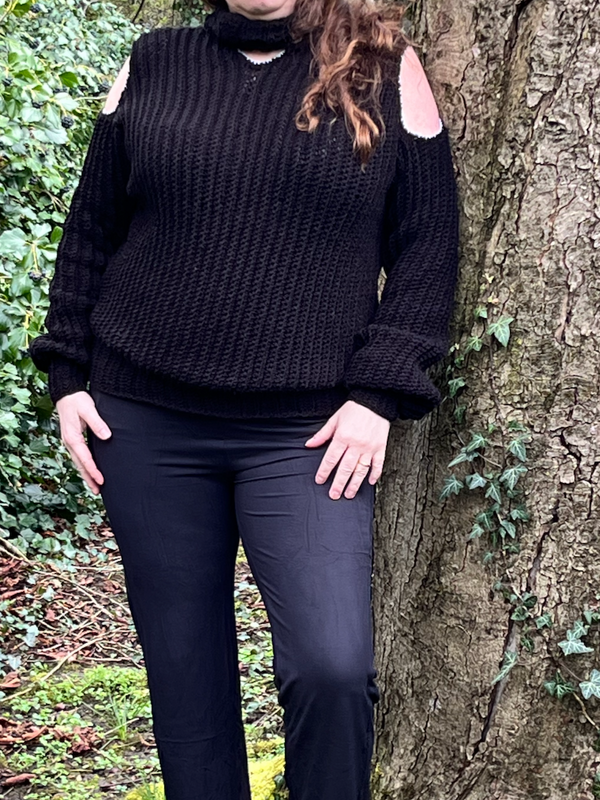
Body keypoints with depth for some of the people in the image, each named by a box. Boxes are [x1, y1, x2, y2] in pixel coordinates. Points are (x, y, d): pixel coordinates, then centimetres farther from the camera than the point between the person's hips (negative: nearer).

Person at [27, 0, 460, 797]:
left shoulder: (385, 68, 2)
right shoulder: (154, 65, 8)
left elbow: (427, 248, 1)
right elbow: (89, 232, 12)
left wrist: (379, 395, -7)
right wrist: (68, 376, 7)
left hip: (307, 434, -2)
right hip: (146, 426, 3)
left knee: (333, 667, -14)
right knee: (183, 670, 10)